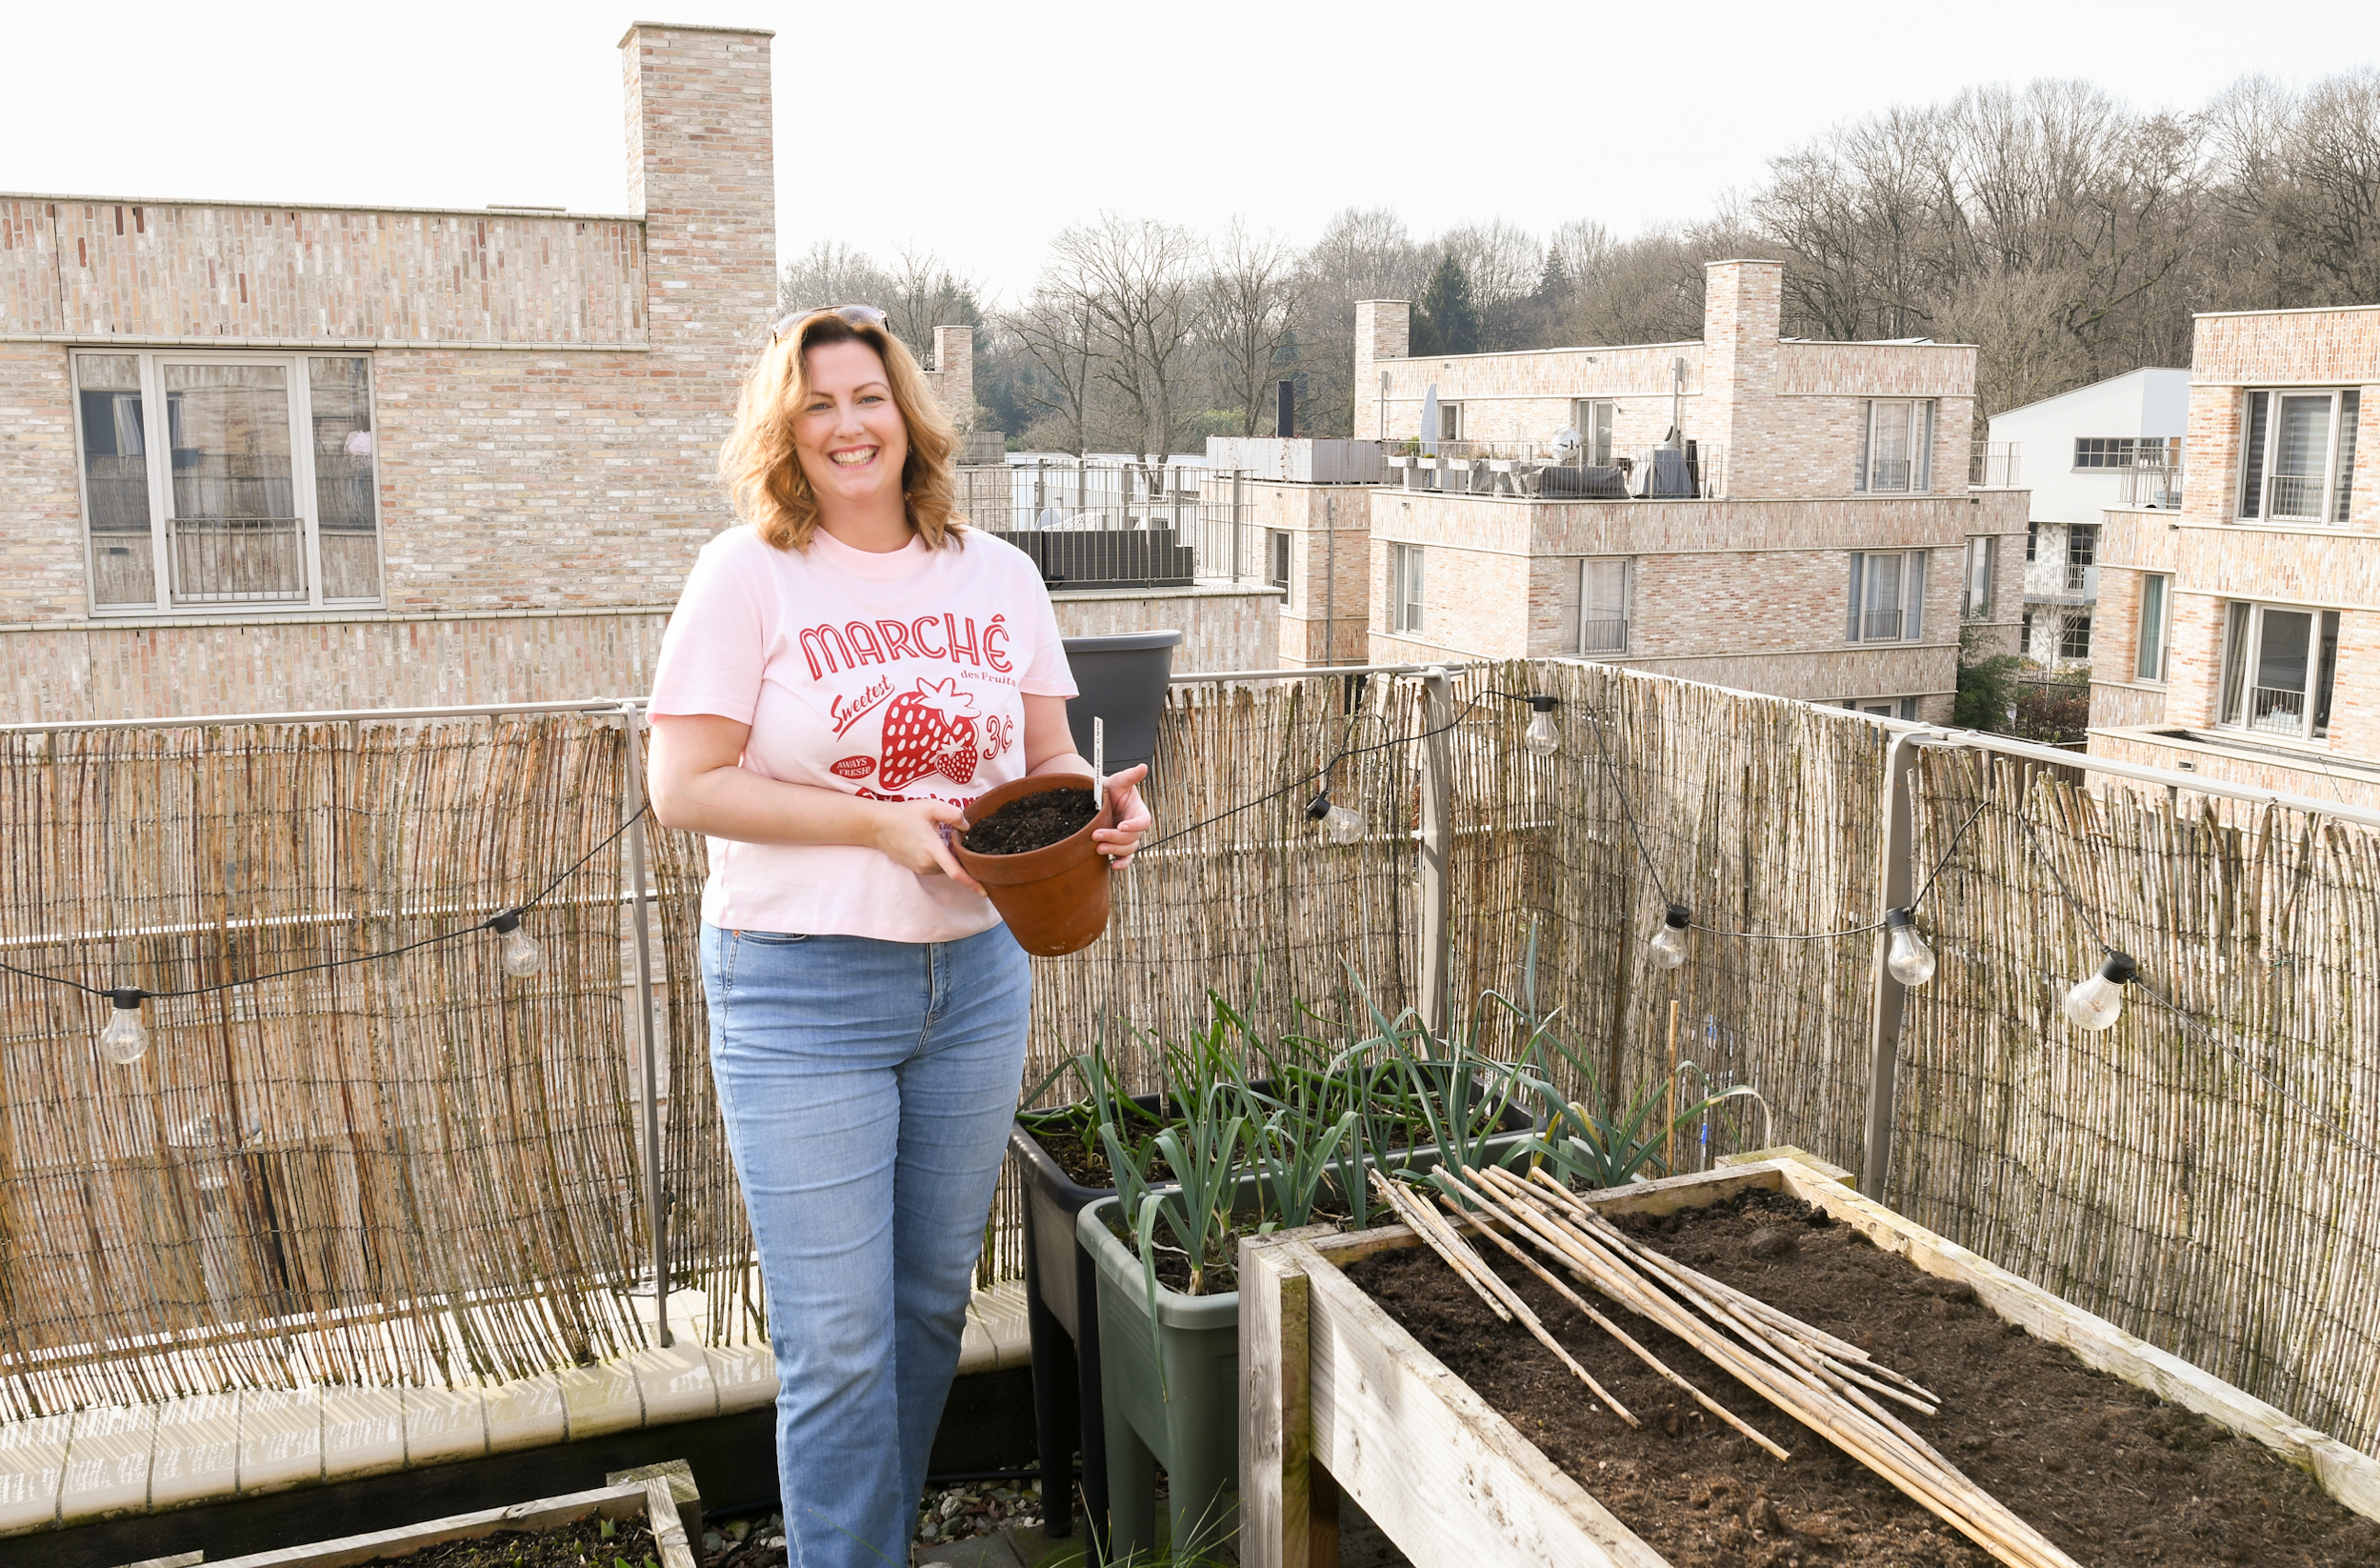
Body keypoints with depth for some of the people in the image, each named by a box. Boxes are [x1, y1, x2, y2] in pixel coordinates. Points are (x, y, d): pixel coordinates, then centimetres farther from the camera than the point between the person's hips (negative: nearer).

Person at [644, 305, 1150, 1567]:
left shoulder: (997, 574, 6)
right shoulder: (748, 573, -7)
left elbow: (1050, 760, 11)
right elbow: (683, 787, -11)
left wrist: (1099, 807, -13)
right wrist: (883, 821, -19)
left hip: (974, 977, 5)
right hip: (802, 993, -4)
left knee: (933, 1301, 17)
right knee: (837, 1342, -1)